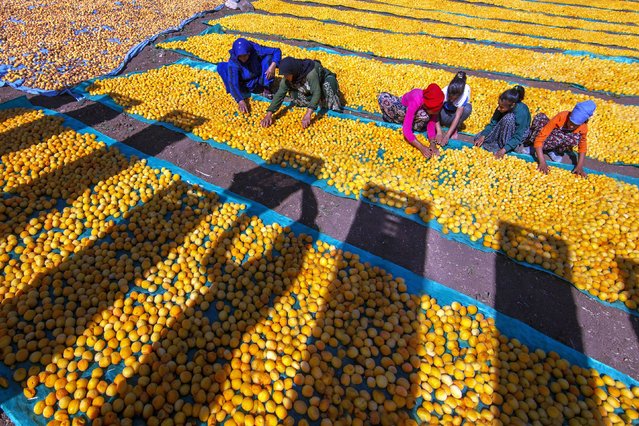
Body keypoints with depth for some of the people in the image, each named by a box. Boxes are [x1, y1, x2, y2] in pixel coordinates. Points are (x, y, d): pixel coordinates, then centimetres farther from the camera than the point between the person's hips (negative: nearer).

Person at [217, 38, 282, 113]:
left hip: (259, 82, 1)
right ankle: (242, 92, -18)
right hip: (245, 85, -1)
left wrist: (273, 66, -38)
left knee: (268, 56, -24)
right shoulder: (233, 62, -27)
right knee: (221, 66, -22)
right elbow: (233, 83, -34)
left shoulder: (255, 50, -24)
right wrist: (240, 101, -49)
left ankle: (266, 89, -17)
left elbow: (277, 51, -20)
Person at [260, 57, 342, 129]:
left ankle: (334, 106, -18)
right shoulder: (287, 79, -24)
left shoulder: (310, 73, -42)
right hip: (308, 90, 5)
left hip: (325, 82, -5)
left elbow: (316, 93, -50)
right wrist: (269, 114, -40)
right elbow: (279, 94, -27)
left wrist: (308, 114, -60)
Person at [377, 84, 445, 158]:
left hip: (417, 112, 3)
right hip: (403, 107, -3)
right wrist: (421, 147, -50)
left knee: (425, 117, -36)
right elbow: (406, 129, -46)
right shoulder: (415, 102, -43)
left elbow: (432, 123, -21)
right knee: (383, 97, -34)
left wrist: (433, 143, -37)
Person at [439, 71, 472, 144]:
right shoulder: (444, 92, -33)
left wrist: (447, 135, -43)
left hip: (458, 111, 1)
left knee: (468, 108, -34)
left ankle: (455, 129, -16)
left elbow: (457, 117, -36)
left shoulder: (465, 94, -34)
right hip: (446, 111, 0)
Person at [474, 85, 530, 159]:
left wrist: (504, 149, -40)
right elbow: (493, 123, -10)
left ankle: (501, 146, -23)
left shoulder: (522, 113, -34)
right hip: (504, 130, 5)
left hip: (520, 133, -5)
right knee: (478, 138, -7)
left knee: (508, 118, -36)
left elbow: (517, 137, -31)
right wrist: (483, 136, -23)